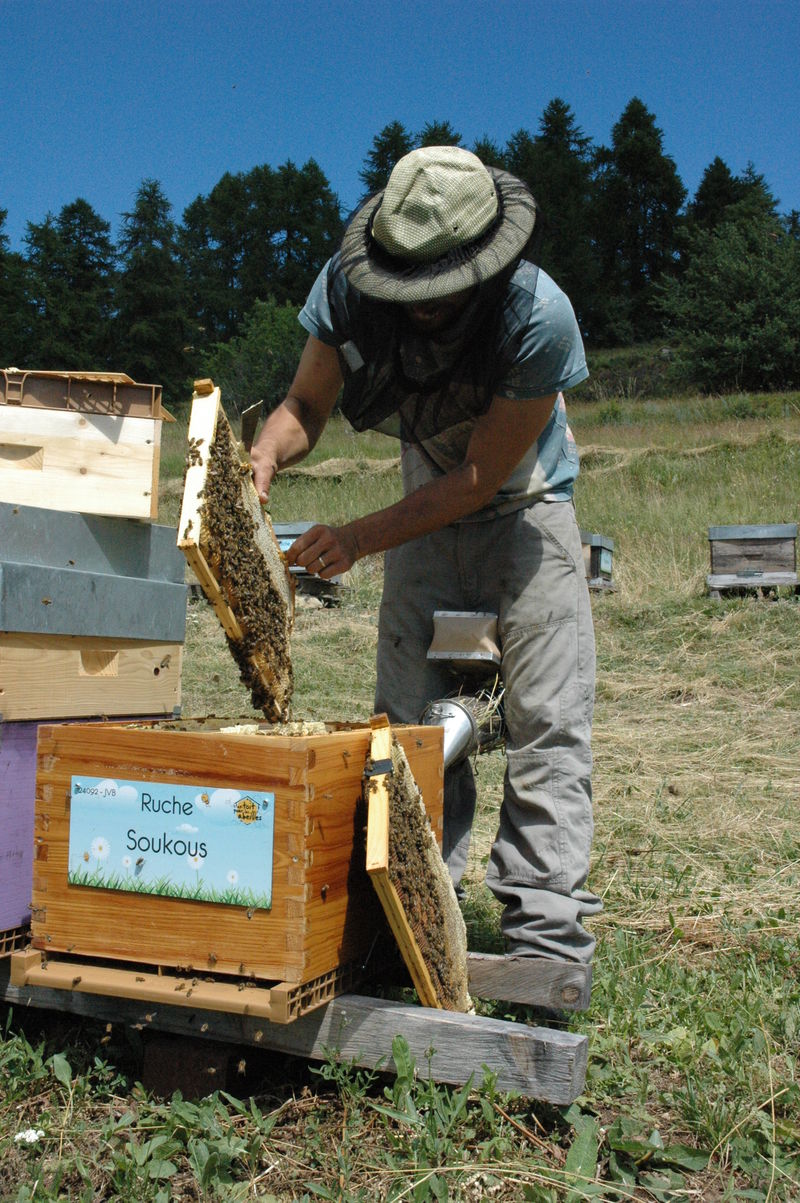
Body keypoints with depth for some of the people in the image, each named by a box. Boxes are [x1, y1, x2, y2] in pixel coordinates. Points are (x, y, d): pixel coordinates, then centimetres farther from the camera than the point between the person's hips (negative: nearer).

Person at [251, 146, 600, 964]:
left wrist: (359, 537, -31)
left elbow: (480, 475, -26)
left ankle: (544, 940, -4)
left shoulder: (540, 318, -31)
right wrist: (262, 459, -31)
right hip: (425, 512, 4)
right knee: (409, 722, 1)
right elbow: (305, 406, -9)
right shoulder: (347, 286, -20)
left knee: (546, 722, -10)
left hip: (524, 510, -3)